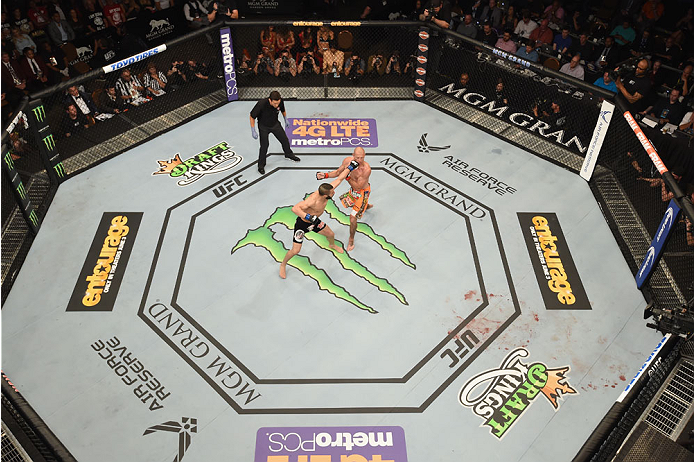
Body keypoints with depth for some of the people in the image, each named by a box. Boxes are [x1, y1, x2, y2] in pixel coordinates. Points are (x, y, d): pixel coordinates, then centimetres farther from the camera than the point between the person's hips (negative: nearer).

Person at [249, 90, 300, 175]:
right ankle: (261, 165, 8)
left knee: (285, 140, 14)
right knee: (264, 145, -11)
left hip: (275, 124, 4)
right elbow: (252, 117, -23)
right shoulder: (261, 104, -36)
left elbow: (283, 110, 2)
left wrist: (286, 120, 11)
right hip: (264, 126, -4)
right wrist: (253, 131, -24)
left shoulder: (280, 102, -24)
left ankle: (288, 154, 45)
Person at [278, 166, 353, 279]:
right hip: (302, 224, -7)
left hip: (314, 221, 7)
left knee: (331, 234, 23)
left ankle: (332, 245, 62)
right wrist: (309, 217, -57)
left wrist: (351, 166, -5)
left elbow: (339, 178, -9)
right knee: (295, 250, -5)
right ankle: (283, 265, 24)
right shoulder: (312, 200, -42)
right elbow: (295, 208, -49)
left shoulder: (326, 191, -21)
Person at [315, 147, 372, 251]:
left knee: (353, 217, -12)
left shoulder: (366, 169, -37)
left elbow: (358, 186, -31)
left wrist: (347, 177, -39)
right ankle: (367, 206, 67)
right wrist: (325, 175, -19)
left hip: (363, 192, -7)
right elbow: (338, 172, -5)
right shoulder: (347, 160, -20)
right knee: (347, 203, 36)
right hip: (353, 190, 7)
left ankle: (351, 240, 11)